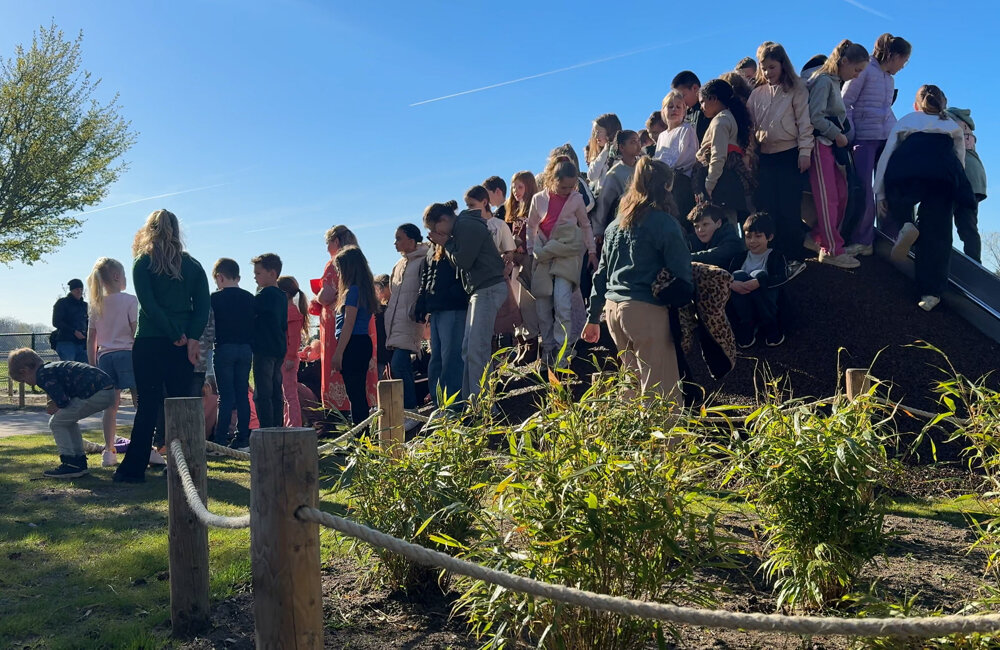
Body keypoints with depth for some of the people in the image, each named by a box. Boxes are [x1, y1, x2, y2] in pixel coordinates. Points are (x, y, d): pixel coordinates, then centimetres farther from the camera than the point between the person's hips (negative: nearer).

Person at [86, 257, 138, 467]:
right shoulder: (130, 300, -3)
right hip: (127, 353, -5)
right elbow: (137, 333, -8)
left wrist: (92, 365, 19)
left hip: (104, 356, 5)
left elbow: (91, 340, 14)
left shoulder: (96, 305, 13)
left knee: (111, 406, 8)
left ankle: (109, 452, 7)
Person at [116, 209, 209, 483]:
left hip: (150, 343, -3)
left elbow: (149, 304, -11)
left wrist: (176, 335, -10)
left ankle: (133, 468, 3)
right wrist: (192, 338, -7)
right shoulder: (193, 265, 9)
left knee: (148, 405, 0)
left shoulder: (143, 263, -1)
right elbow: (203, 306, 0)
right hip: (184, 344, 3)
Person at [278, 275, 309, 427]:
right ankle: (288, 424, 22)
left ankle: (295, 425, -5)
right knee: (286, 394, 15)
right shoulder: (284, 310, 17)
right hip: (281, 359, 10)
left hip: (287, 359, -10)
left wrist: (291, 357, -22)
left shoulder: (292, 311, -14)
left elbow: (294, 337, -20)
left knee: (290, 394, -7)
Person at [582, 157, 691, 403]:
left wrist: (593, 318, 22)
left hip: (613, 308, 7)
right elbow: (681, 272, -9)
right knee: (661, 387, -5)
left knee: (634, 378, 17)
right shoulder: (664, 223, -6)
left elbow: (601, 274, 18)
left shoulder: (615, 224, 16)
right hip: (646, 310, -7)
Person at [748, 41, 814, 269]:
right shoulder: (757, 93, 11)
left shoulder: (796, 89, 0)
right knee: (766, 207, 4)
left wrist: (805, 152, -9)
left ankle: (794, 256, 7)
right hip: (765, 157, 4)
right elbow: (751, 124, 13)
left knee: (789, 208, -2)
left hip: (790, 154, -4)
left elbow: (804, 121, -3)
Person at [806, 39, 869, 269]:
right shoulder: (823, 80, -11)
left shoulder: (835, 82, 18)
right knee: (827, 197, -7)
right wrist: (838, 135, -10)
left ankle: (818, 239, 19)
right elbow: (815, 116, -19)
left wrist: (840, 135, 6)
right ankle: (831, 250, -4)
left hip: (831, 144, 10)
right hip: (820, 143, -10)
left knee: (841, 194, 9)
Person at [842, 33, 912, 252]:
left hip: (888, 139, 7)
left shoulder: (890, 79, 21)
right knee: (863, 190, -8)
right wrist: (851, 135, -13)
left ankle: (892, 238, 9)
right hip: (865, 138, -7)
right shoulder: (864, 70, -3)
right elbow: (845, 103, -8)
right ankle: (862, 241, -3)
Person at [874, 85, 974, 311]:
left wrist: (880, 194, 21)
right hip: (943, 175, 0)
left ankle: (906, 225, -7)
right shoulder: (953, 126, 36)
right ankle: (930, 292, -3)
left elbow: (886, 156, 23)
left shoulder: (905, 121, 34)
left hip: (904, 171, 0)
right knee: (936, 232, 3)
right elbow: (960, 162, 29)